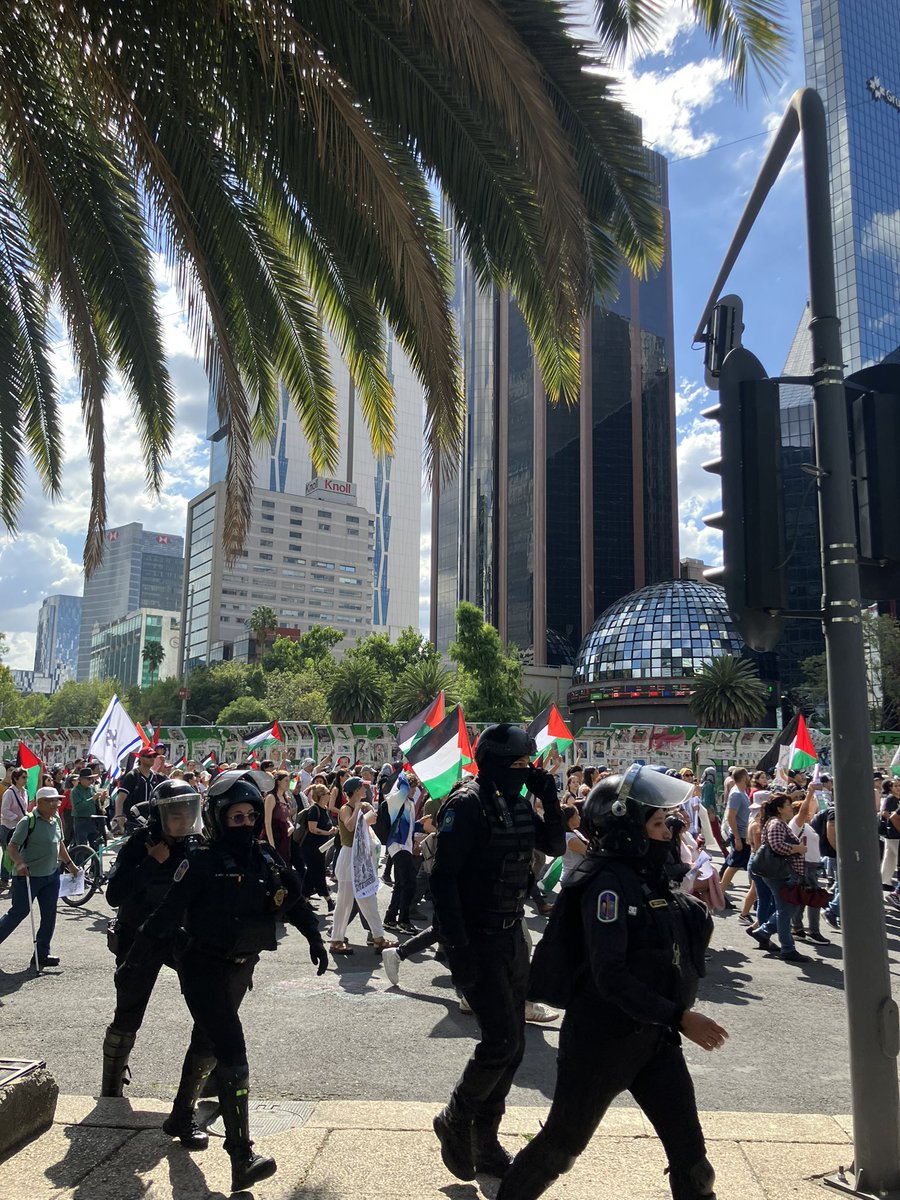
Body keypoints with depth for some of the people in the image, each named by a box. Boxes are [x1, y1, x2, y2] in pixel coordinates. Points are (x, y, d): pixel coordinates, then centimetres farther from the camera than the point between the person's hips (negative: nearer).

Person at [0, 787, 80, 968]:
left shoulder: (56, 820, 7)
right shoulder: (28, 821, -16)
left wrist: (69, 863, 23)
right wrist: (19, 864, -34)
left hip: (52, 875, 7)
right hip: (28, 876, -7)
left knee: (49, 915, 8)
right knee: (18, 913, 1)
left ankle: (42, 953, 18)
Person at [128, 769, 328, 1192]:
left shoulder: (265, 860, 0)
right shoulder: (204, 861, -15)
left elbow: (293, 901, 12)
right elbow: (168, 914, -14)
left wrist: (313, 936, 11)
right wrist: (134, 956, -10)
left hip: (241, 968, 6)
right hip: (205, 969, -6)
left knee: (206, 1045, 25)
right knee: (232, 1054, -14)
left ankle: (182, 1116, 48)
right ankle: (242, 1160, -13)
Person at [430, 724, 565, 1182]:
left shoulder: (517, 802, 5)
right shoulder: (468, 804, -19)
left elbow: (555, 846, 12)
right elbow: (443, 878, -21)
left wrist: (549, 800, -4)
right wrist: (457, 948, -24)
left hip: (511, 934, 8)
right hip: (477, 939, -8)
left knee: (511, 1044, 12)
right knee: (501, 1039, -10)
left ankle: (484, 1141, 29)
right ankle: (455, 1120, 15)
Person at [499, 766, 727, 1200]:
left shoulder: (649, 879, 6)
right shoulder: (608, 881, -20)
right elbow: (610, 977, -26)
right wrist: (679, 1017, -25)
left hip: (654, 1037, 7)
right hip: (603, 1039, -7)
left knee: (690, 1152, 9)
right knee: (561, 1144, 12)